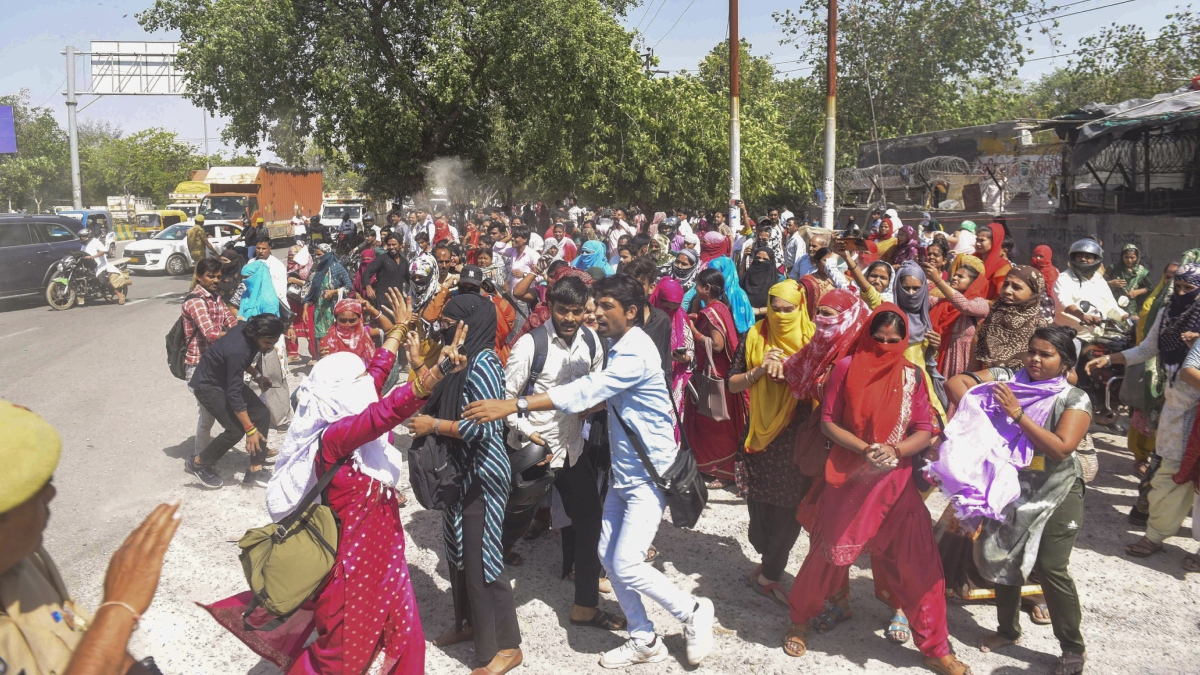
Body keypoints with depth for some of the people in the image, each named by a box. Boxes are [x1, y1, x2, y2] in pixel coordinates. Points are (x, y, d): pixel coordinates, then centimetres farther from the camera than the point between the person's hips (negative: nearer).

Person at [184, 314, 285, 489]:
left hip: (227, 378, 9)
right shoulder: (238, 350, -36)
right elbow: (234, 395, -32)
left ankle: (255, 470, 4)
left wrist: (256, 376, 3)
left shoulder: (249, 332, -12)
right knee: (236, 429, -15)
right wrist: (250, 430, -28)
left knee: (262, 414, -4)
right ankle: (197, 464, 9)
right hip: (208, 384, -9)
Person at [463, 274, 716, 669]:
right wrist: (592, 406, -5)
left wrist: (514, 405, -38)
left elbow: (587, 390, -34)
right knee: (609, 557, 9)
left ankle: (693, 612, 13)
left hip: (650, 473, -9)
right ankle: (643, 641, 24)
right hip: (622, 471, 9)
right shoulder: (617, 347, 7)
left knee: (626, 565, -11)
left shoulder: (637, 354, -24)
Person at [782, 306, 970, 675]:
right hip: (848, 478, -1)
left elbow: (925, 432, -1)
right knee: (829, 554, 9)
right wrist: (864, 449, -19)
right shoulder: (847, 367, -6)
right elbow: (828, 421, -5)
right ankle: (799, 619, 35)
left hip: (896, 481, 2)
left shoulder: (912, 376, 0)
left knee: (919, 561, -1)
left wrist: (894, 450, -20)